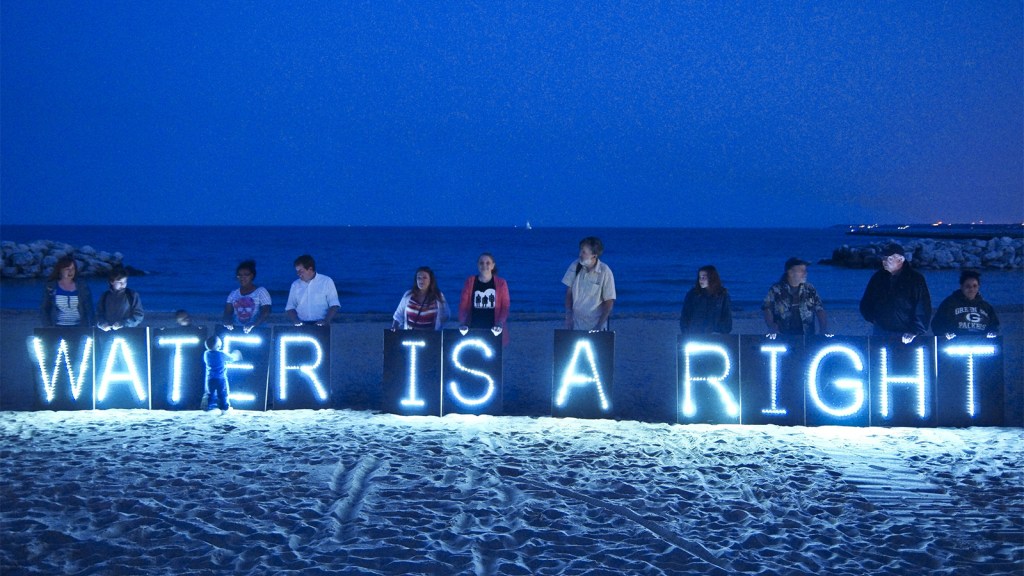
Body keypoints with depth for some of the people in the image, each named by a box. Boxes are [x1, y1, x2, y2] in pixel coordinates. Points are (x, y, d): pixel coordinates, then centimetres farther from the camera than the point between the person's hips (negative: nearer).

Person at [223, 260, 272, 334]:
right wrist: (227, 321, -16)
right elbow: (227, 312, 8)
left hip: (256, 331, -3)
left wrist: (254, 325, -23)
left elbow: (266, 312, -6)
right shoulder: (233, 294, 17)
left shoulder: (261, 291, 5)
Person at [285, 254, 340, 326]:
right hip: (301, 326, 3)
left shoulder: (327, 281, 5)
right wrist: (295, 320, -8)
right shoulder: (295, 285, 14)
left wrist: (326, 321, -16)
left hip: (320, 325, -3)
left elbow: (334, 305, 0)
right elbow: (290, 307, 12)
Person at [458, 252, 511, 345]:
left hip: (493, 331, -1)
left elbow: (505, 307, 0)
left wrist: (500, 324, -14)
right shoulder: (470, 282, 6)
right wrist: (463, 324, -11)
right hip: (474, 329, 1)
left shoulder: (501, 283, 3)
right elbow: (463, 305, 3)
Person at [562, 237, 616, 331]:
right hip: (576, 323, 3)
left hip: (595, 323, -3)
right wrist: (568, 316, -4)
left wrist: (599, 326, -13)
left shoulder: (605, 272, -15)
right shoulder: (575, 266, -6)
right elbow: (569, 292, 4)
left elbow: (609, 301, -10)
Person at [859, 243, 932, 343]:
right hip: (880, 333, 3)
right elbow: (866, 302, 18)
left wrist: (915, 332, -19)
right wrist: (870, 318, -1)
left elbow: (923, 310, -9)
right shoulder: (878, 277, 8)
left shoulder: (915, 279, -4)